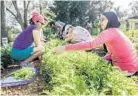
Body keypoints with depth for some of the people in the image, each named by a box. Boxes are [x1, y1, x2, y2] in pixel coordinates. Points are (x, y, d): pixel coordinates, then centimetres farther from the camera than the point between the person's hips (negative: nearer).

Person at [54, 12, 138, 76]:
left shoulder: (110, 31, -22)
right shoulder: (115, 31, 10)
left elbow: (91, 44, -35)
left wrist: (65, 48, -37)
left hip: (127, 70, -8)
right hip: (129, 66, 8)